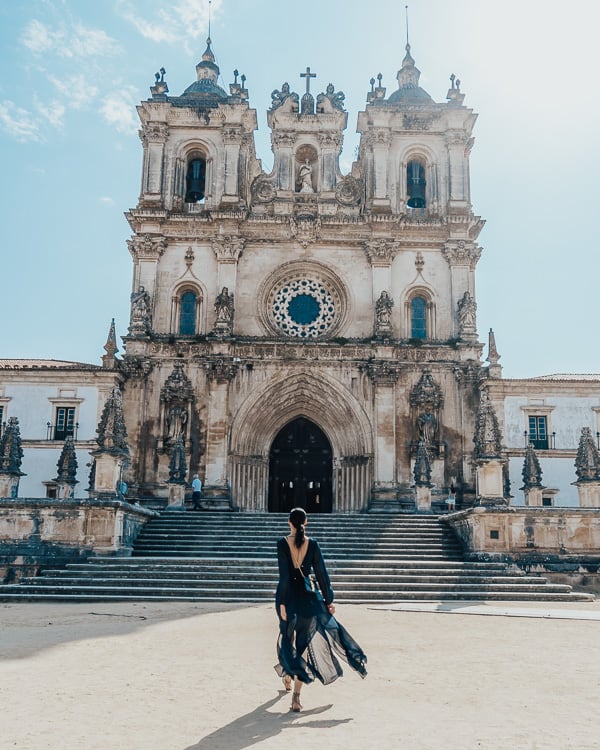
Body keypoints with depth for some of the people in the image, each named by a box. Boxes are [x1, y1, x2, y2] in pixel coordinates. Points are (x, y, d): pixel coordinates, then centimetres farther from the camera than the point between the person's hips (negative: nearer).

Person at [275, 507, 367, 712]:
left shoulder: (282, 543, -9)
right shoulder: (312, 544, -3)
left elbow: (284, 575, -13)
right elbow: (321, 573, 0)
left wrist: (282, 602, -10)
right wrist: (328, 600, 8)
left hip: (288, 595, -1)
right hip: (307, 595, 1)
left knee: (287, 637, 22)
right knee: (303, 642, 5)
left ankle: (287, 676, 40)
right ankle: (296, 697, 0)